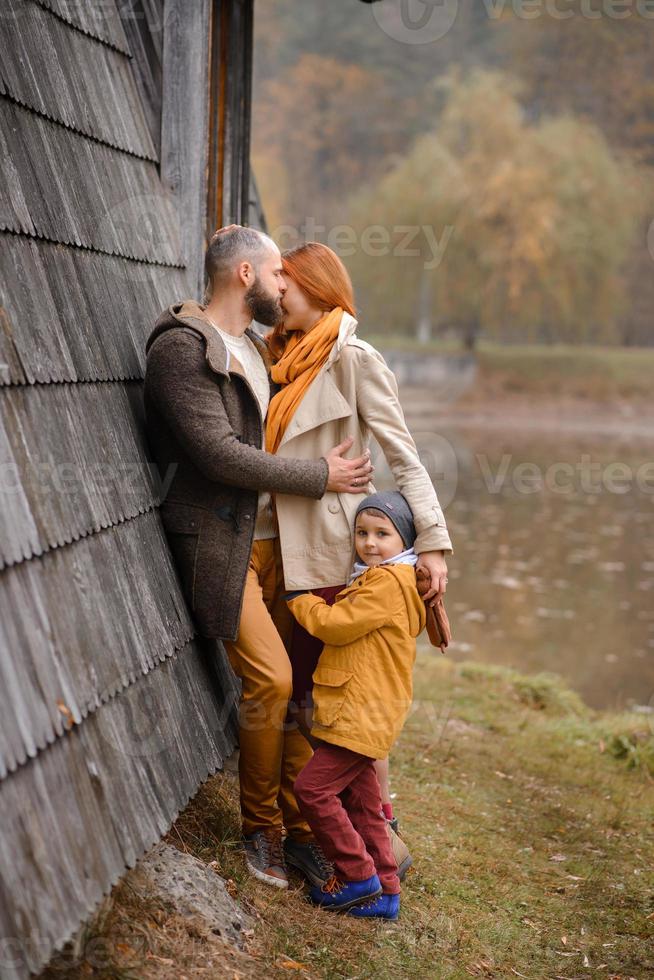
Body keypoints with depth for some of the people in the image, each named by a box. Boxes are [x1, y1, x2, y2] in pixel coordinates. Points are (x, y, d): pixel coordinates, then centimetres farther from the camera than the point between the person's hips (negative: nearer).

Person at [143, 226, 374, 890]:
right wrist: (320, 475, -13)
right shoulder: (182, 348, -13)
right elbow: (219, 455, -21)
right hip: (221, 541, -8)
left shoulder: (252, 348, 17)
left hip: (274, 536, 8)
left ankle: (298, 823, 16)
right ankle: (260, 829, 6)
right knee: (269, 678, -13)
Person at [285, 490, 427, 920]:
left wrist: (297, 597, -2)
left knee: (313, 787, -9)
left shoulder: (389, 581, -15)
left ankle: (358, 875, -1)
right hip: (364, 711, 11)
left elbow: (336, 625, -16)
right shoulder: (376, 579, 19)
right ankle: (384, 892, 20)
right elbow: (343, 620, 25)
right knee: (360, 800, 14)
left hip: (364, 713, -11)